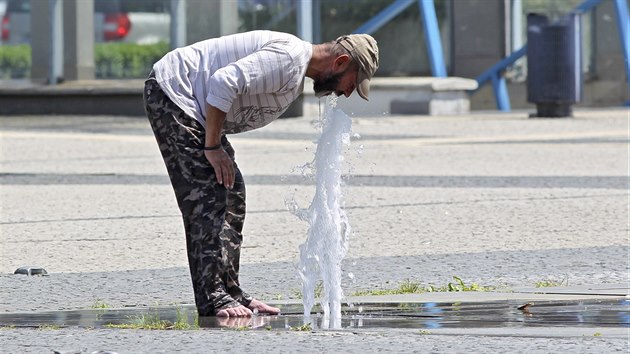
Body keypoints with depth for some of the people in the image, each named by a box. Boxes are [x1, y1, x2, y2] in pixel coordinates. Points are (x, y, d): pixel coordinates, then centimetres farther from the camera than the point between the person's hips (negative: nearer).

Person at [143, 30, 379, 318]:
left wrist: (216, 144, 5)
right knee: (206, 197, -16)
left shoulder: (297, 71, 14)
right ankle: (214, 299, -18)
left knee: (231, 194, 10)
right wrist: (213, 147, -22)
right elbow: (223, 82, -29)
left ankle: (229, 293, 13)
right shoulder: (289, 57, -21)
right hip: (170, 92, -11)